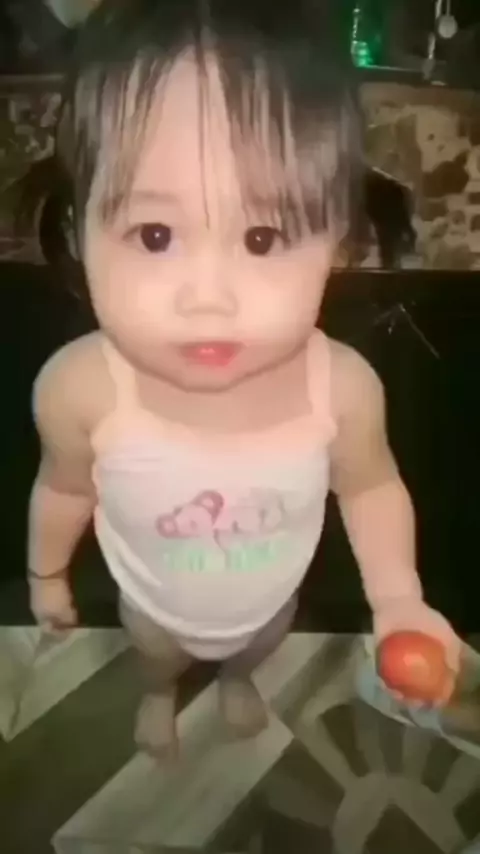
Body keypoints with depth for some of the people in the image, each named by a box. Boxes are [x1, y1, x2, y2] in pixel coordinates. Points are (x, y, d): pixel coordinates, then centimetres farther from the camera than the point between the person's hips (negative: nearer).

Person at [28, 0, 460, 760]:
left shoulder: (343, 387, -37)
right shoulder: (81, 389, -39)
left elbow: (371, 488, -15)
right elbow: (65, 489, -16)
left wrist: (398, 599, -18)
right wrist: (46, 574, 0)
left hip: (269, 601, 1)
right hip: (156, 604, 0)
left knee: (260, 646, 35)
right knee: (155, 653, 33)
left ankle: (238, 677, 74)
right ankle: (160, 692, 72)